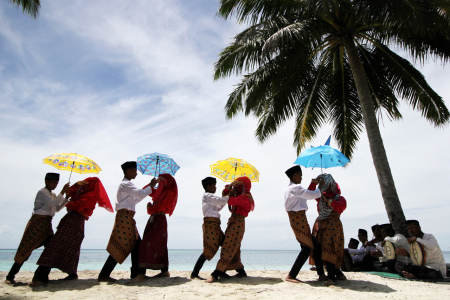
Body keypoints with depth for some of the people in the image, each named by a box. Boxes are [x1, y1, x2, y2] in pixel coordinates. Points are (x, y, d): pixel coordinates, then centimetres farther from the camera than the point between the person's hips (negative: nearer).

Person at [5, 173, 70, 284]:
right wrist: (63, 192, -17)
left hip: (47, 224, 8)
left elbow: (57, 208, 21)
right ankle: (10, 276, 5)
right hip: (37, 222, -8)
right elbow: (53, 203, -20)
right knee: (26, 249, -7)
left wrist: (67, 197, 13)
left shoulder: (52, 195, 19)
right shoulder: (42, 192, -7)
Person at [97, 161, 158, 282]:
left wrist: (147, 191, 24)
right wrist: (151, 186, -4)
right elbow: (141, 194, -19)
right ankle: (104, 275, -4)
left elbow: (134, 200, 28)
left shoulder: (126, 185, 24)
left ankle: (136, 273, 14)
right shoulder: (125, 184, -8)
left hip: (128, 218, 10)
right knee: (120, 247, -10)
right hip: (124, 217, -10)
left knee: (136, 245, 9)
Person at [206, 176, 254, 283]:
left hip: (237, 223, -10)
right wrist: (228, 188, 1)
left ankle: (215, 274, -13)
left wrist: (231, 190, -8)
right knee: (233, 250, 14)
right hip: (233, 222, 10)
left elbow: (230, 201, -25)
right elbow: (225, 196, 18)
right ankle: (241, 271, 22)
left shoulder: (246, 197, -12)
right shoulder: (239, 196, 18)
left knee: (228, 248, -12)